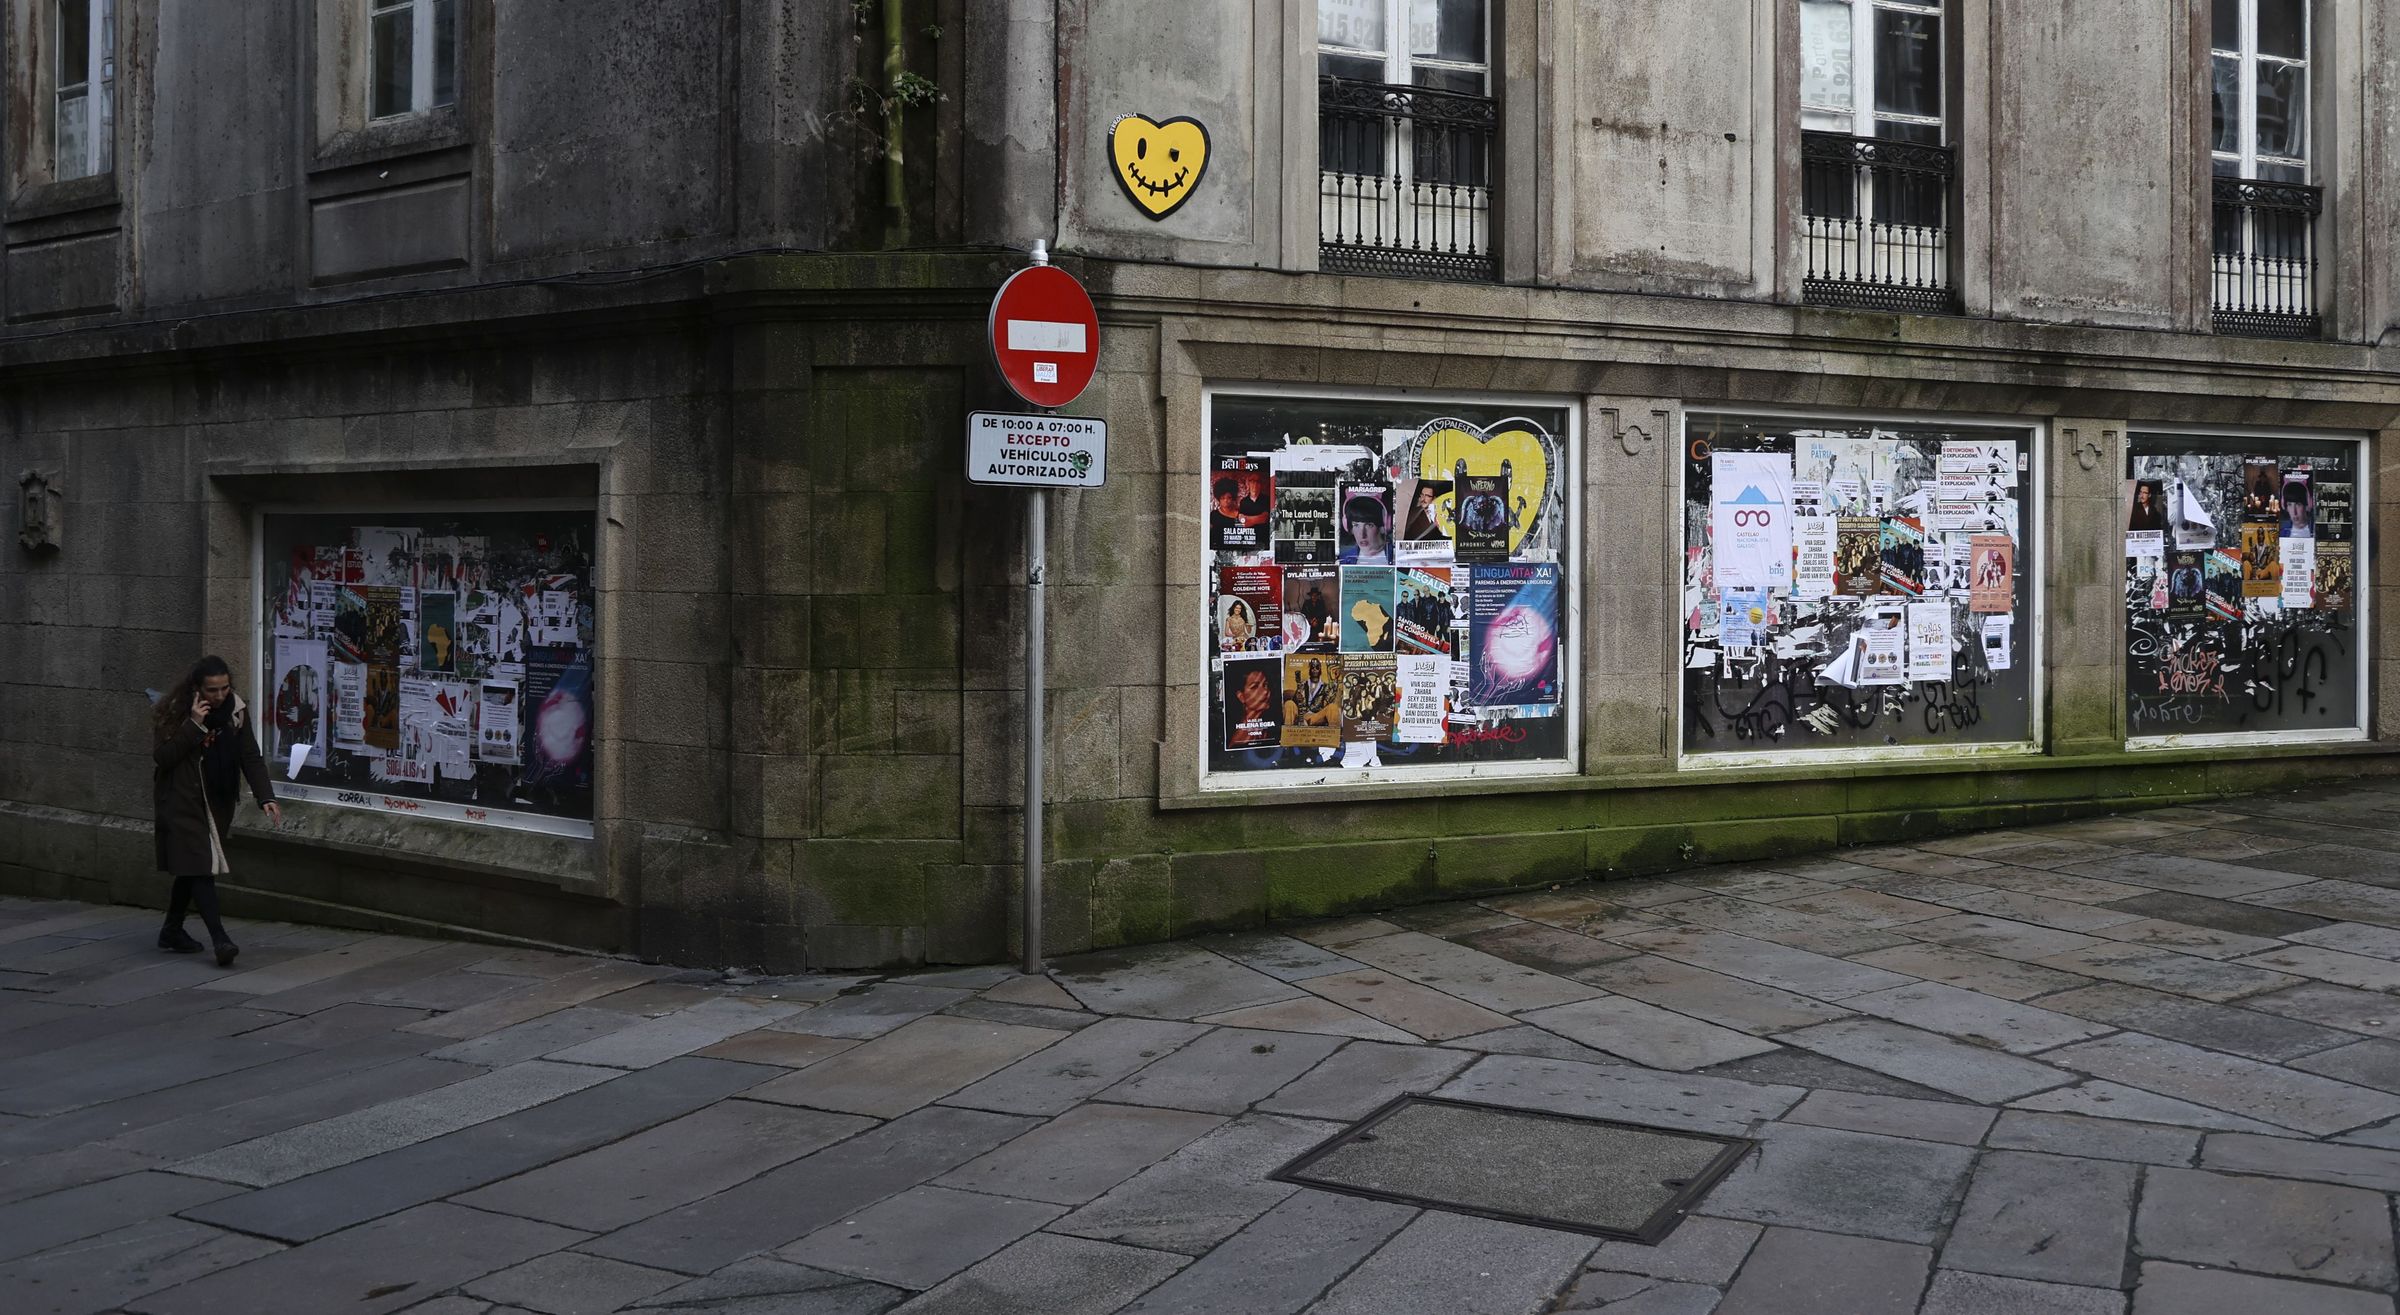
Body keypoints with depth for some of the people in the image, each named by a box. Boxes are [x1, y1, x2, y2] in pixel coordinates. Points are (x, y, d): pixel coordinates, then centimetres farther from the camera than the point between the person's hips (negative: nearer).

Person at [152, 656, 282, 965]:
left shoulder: (236, 710, -2)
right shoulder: (175, 711, -13)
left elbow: (251, 757, -3)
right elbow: (161, 756, -18)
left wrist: (265, 797, -14)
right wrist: (194, 725, -27)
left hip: (217, 801, 5)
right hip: (181, 800, -5)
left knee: (192, 866, 12)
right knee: (199, 866, -12)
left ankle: (172, 930, 27)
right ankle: (219, 939, -19)